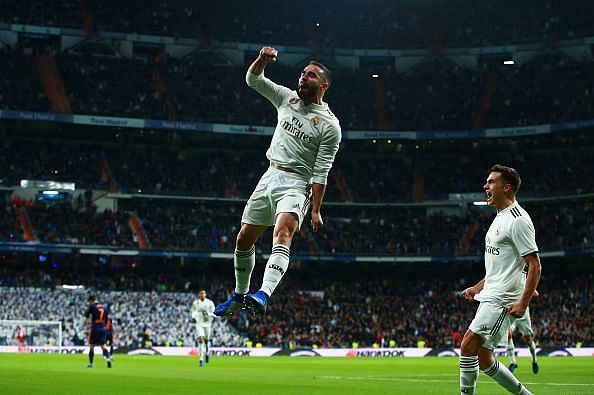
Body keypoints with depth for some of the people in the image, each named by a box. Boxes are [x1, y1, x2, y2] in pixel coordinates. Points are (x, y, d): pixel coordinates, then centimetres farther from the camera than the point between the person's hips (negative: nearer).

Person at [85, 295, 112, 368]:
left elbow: (86, 315, 2)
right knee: (103, 345, 5)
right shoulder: (104, 307, 9)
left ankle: (91, 363, 11)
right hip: (102, 329, 4)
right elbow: (106, 318, 13)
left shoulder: (92, 306, -6)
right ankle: (108, 358, -18)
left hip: (94, 328, -4)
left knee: (91, 346, 8)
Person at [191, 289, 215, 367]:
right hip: (199, 324, 0)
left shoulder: (210, 303, -4)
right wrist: (193, 317, -2)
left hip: (207, 324, 0)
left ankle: (207, 354, 41)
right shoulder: (195, 303, 2)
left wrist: (207, 313, -23)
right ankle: (201, 359, -17)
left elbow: (214, 313, -4)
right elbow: (194, 311, 16)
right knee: (200, 340, -16)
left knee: (206, 341, 9)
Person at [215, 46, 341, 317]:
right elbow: (253, 80, 6)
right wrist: (262, 60, -15)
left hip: (297, 184, -6)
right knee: (244, 239, 8)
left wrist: (316, 209, -16)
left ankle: (264, 294, -50)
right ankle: (240, 295, 27)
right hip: (270, 177, 6)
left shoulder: (329, 125, -6)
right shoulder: (288, 99, 10)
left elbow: (321, 172, -10)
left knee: (282, 233, -32)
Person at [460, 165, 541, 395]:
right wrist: (478, 287, 20)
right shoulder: (500, 218, 19)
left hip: (503, 299, -10)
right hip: (491, 297, 10)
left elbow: (534, 265, -17)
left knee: (468, 346, -17)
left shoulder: (517, 219, -12)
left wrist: (523, 303, -23)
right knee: (483, 360, 9)